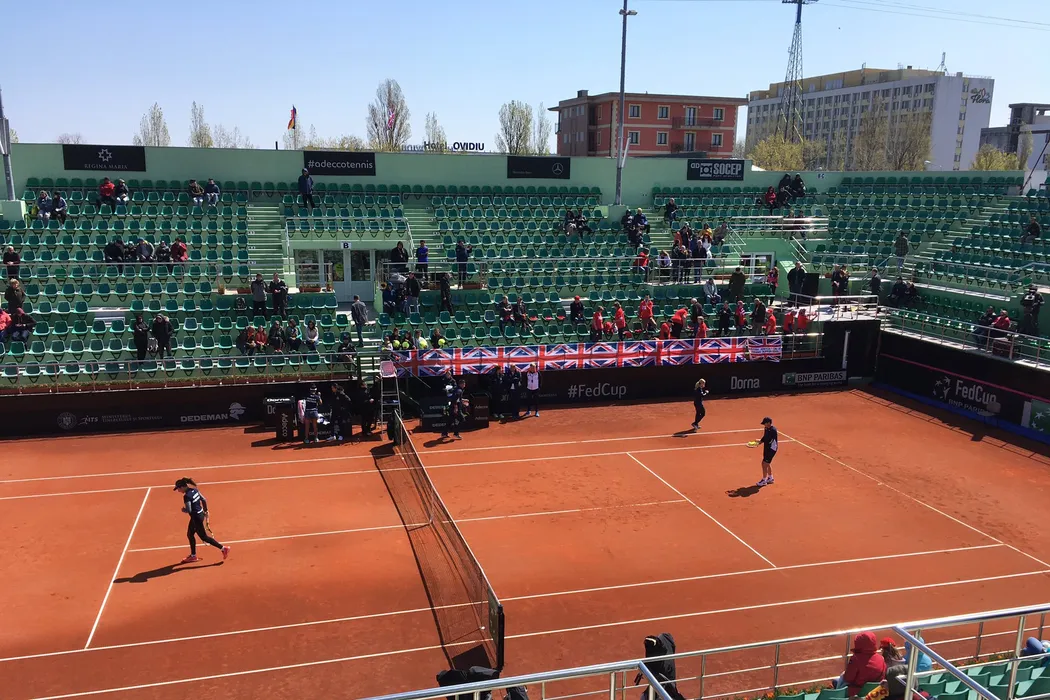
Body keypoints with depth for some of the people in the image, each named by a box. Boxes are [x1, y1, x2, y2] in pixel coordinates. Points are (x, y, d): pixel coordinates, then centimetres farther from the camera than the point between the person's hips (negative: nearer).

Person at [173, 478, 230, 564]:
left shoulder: (187, 496, -23)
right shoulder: (195, 490, 2)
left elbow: (189, 510, -27)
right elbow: (204, 500, 9)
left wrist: (183, 510, -5)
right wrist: (206, 511, 21)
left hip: (196, 517, -9)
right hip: (200, 514, 9)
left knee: (204, 537, 4)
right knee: (190, 534, 21)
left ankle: (223, 548, 6)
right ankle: (193, 556, 32)